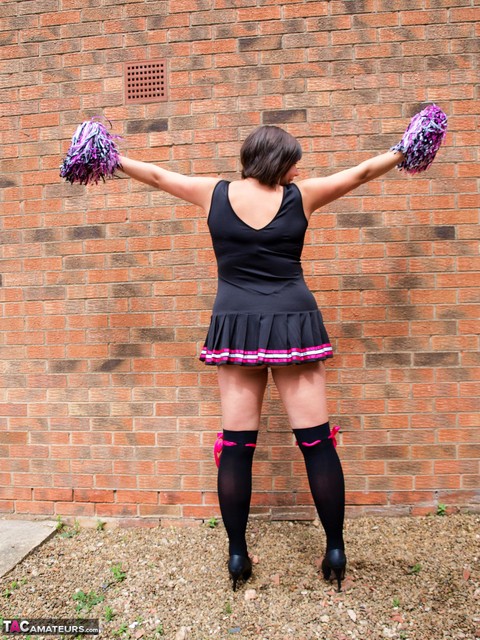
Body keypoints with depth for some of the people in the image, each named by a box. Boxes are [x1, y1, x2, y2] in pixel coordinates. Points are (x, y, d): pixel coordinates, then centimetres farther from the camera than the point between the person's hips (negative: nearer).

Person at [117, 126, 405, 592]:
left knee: (236, 445, 7)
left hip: (236, 327, 2)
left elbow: (155, 175, 18)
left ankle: (237, 555, 16)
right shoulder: (300, 197, 2)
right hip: (293, 325, -1)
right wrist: (405, 151, 33)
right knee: (316, 441, 6)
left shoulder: (214, 194, 4)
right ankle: (335, 550, 15)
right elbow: (361, 173, 16)